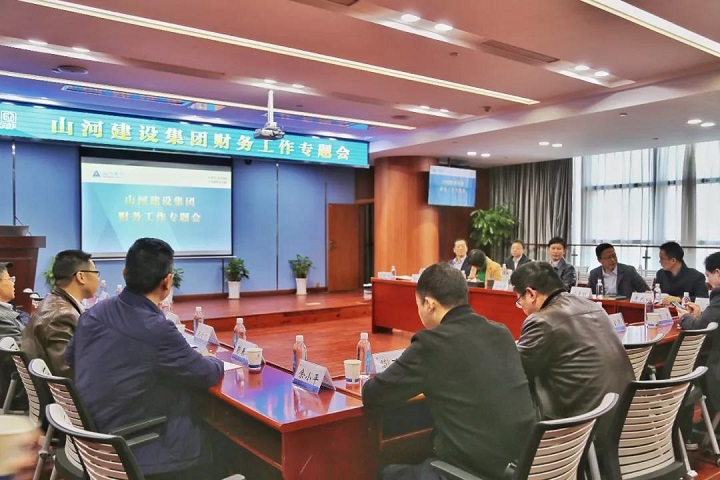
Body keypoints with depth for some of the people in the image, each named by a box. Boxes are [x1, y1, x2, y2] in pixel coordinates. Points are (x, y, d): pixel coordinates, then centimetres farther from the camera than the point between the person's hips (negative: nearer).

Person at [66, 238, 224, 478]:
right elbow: (207, 375, -12)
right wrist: (215, 361, 10)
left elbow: (70, 359, 16)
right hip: (125, 452, -7)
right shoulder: (157, 330, -27)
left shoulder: (93, 313, -5)